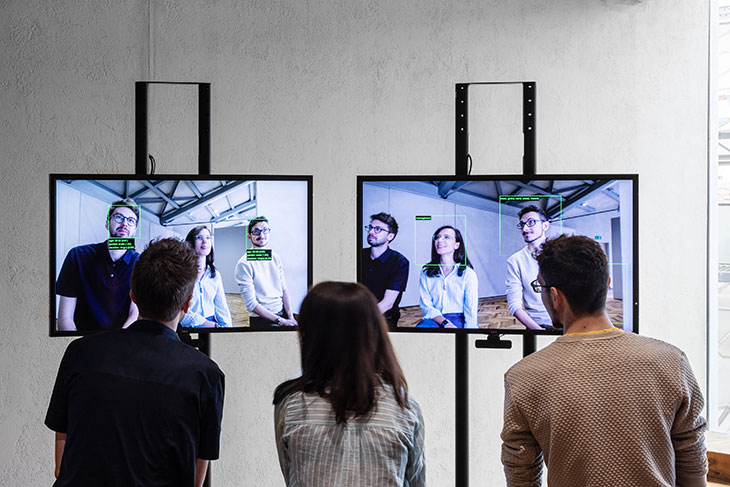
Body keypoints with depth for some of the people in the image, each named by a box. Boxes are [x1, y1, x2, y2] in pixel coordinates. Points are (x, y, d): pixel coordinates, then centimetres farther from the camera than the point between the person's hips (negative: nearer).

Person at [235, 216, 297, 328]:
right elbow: (251, 305, -15)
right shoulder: (244, 264, -11)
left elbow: (283, 289, 11)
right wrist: (280, 321, -18)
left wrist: (290, 317, -3)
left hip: (282, 313, 7)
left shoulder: (275, 257, 10)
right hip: (261, 321, -7)